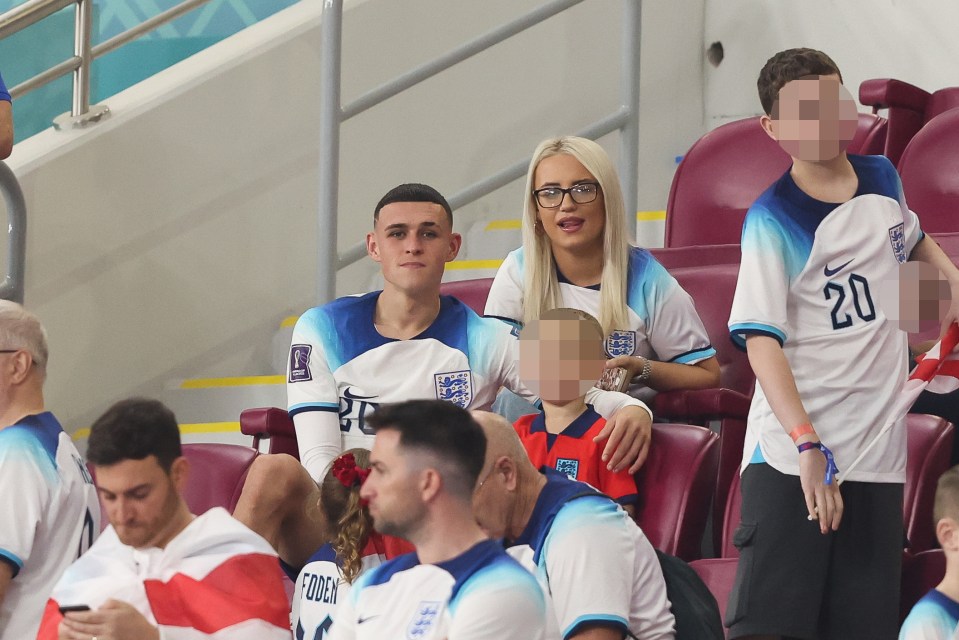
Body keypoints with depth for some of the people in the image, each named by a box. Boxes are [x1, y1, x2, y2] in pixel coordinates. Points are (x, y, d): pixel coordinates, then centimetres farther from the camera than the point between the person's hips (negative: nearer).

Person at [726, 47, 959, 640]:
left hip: (878, 452, 6)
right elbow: (761, 342, -17)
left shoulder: (883, 178, 10)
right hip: (791, 453, -6)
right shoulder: (774, 219, -8)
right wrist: (806, 444, -27)